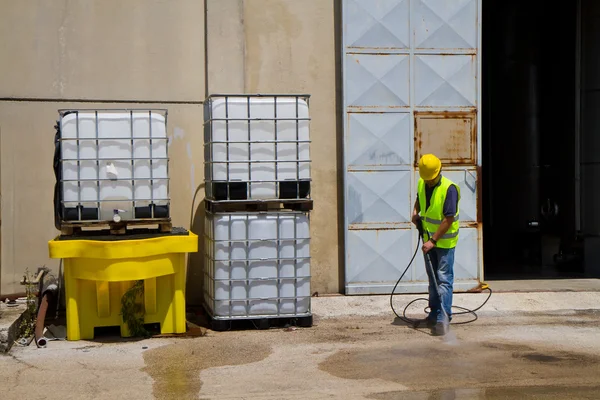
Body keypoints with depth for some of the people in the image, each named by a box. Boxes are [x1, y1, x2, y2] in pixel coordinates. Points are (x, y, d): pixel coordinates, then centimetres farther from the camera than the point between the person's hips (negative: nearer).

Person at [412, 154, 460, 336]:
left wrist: (433, 241, -23)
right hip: (429, 239, 7)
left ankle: (443, 318, -9)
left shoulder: (449, 189, -22)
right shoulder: (421, 184, 0)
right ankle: (434, 313, 25)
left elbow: (448, 220, -23)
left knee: (444, 279, -8)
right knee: (433, 279, 15)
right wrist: (416, 211, 2)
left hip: (445, 241, -7)